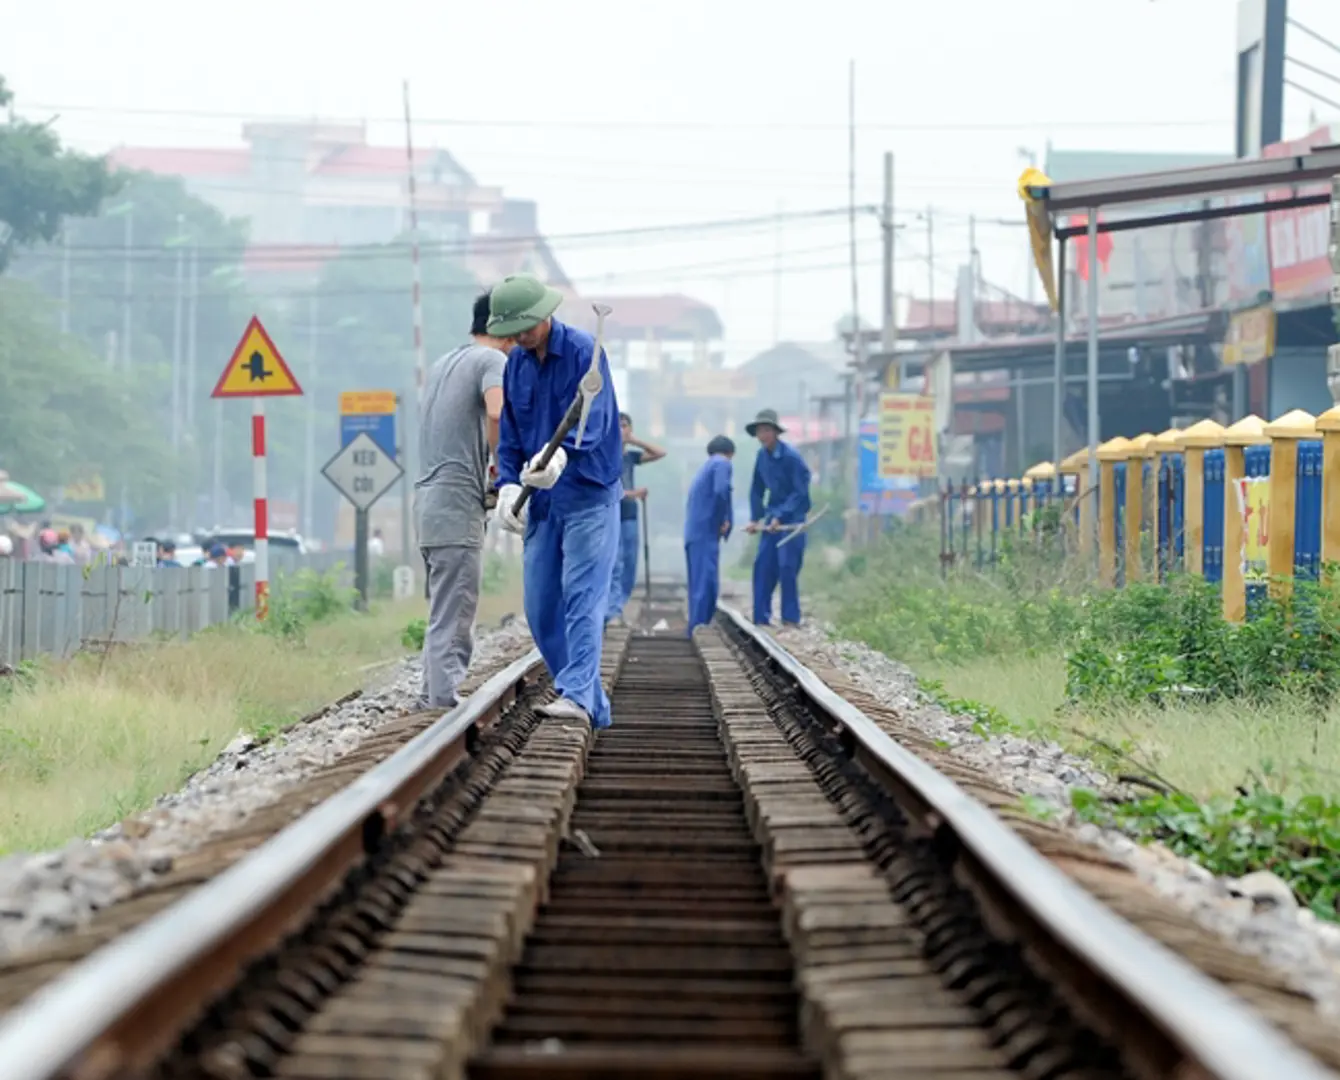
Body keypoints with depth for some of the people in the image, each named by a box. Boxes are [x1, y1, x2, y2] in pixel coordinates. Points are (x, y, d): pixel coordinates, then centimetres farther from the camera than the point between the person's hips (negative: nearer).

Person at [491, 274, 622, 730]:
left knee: (582, 596, -16)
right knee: (540, 607, 3)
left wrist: (561, 455, -44)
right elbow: (510, 433, 13)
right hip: (541, 501, 7)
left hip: (589, 493, -7)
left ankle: (577, 696, -22)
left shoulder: (584, 351, -11)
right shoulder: (516, 364, 10)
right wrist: (508, 485, -5)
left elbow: (594, 417, -25)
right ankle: (596, 708, 10)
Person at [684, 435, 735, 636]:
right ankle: (698, 629, -16)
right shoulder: (722, 463, -4)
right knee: (707, 583, -11)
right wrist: (725, 520, -9)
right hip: (706, 532, -9)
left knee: (699, 583, 12)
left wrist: (722, 521, 14)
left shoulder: (706, 466, 22)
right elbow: (720, 491, -20)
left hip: (694, 533, 9)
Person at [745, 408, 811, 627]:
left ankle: (791, 618, -3)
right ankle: (761, 618, 7)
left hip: (792, 516, -7)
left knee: (787, 566, -10)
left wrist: (780, 517, -21)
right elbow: (757, 490, 14)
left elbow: (800, 493, -16)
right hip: (773, 515, 7)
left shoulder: (791, 457, -16)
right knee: (763, 565, 2)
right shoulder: (762, 456, 4)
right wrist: (755, 518, 5)